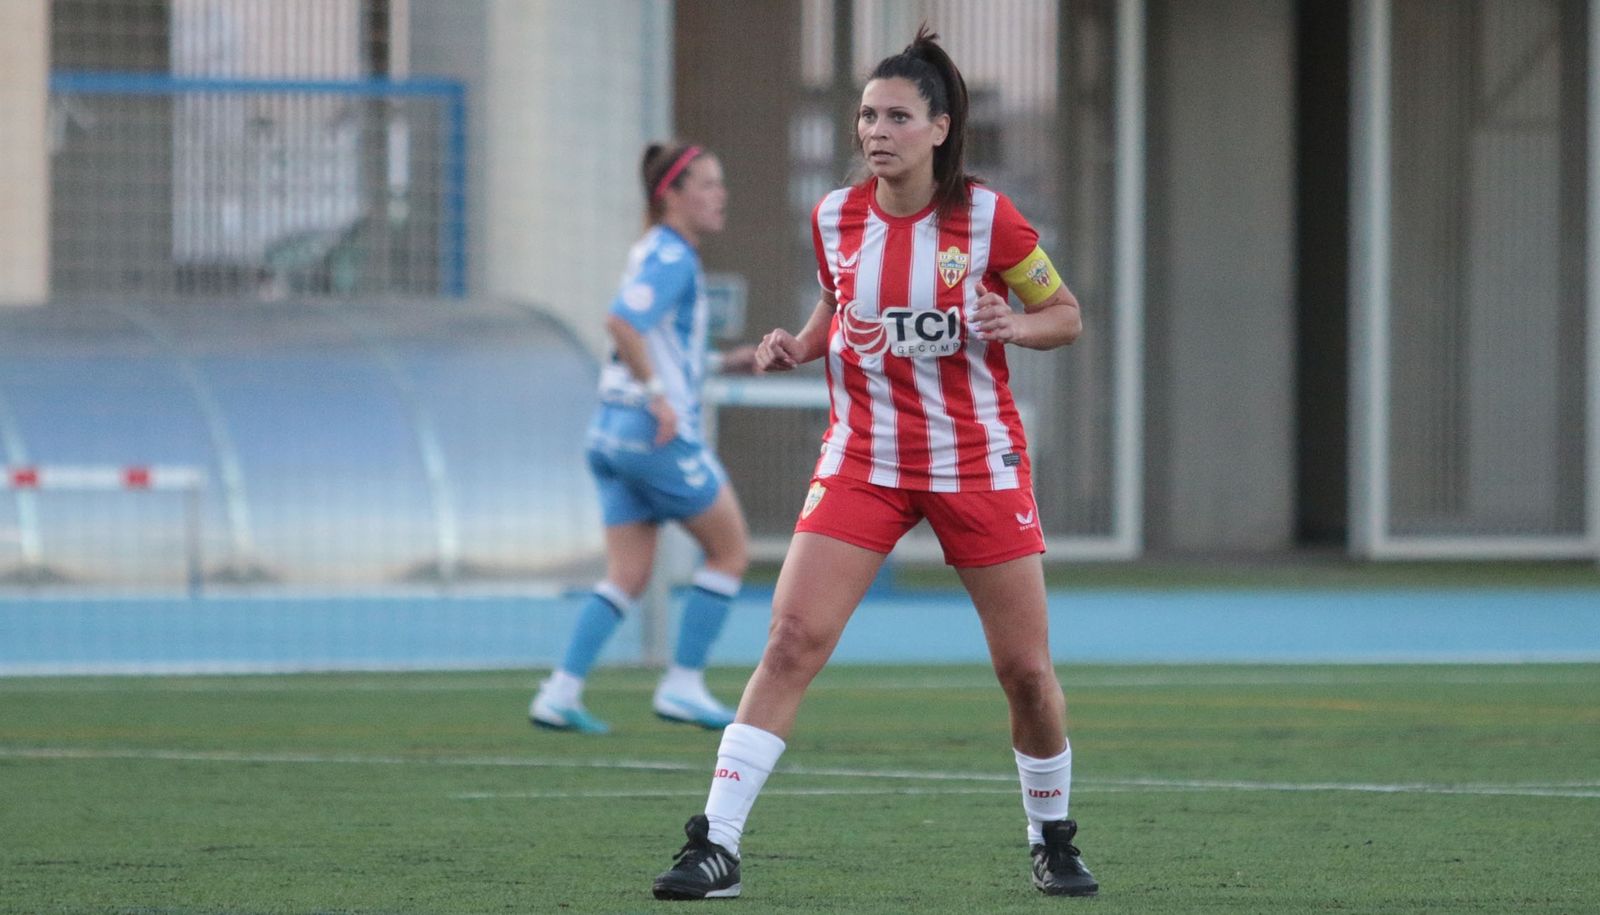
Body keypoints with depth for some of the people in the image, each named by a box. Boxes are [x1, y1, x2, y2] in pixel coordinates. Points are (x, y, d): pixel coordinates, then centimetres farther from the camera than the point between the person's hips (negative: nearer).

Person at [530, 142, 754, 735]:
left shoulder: (661, 255, 18)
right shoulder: (670, 258, -12)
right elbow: (621, 323, -27)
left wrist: (724, 364, 21)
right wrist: (658, 394, -25)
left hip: (614, 434, 9)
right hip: (658, 436, -9)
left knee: (629, 575, 7)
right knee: (730, 549, 4)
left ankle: (561, 692, -2)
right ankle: (683, 684, 3)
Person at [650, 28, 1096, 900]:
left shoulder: (985, 217, -9)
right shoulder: (835, 218, 0)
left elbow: (1066, 316, 1)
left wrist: (1014, 325, -19)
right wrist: (797, 346, -1)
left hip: (977, 460, -1)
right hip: (863, 459, 1)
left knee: (1026, 667, 2)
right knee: (793, 638, -14)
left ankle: (1052, 839, 27)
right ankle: (715, 844, -14)